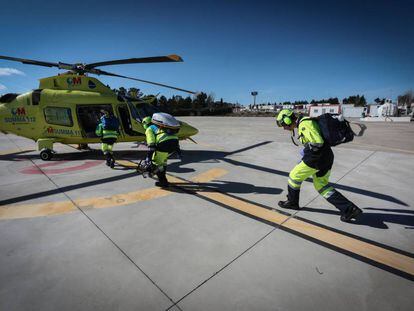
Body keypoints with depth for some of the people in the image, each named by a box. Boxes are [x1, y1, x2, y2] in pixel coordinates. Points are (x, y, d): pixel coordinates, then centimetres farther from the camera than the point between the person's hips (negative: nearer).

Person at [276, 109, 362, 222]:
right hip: (327, 157, 10)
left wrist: (306, 151, -8)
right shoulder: (305, 122, 16)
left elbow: (318, 142, -24)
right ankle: (350, 209, 12)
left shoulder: (304, 124, -16)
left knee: (295, 176, 7)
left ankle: (292, 202, 24)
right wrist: (306, 152, 14)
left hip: (317, 158, -10)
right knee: (321, 185, 16)